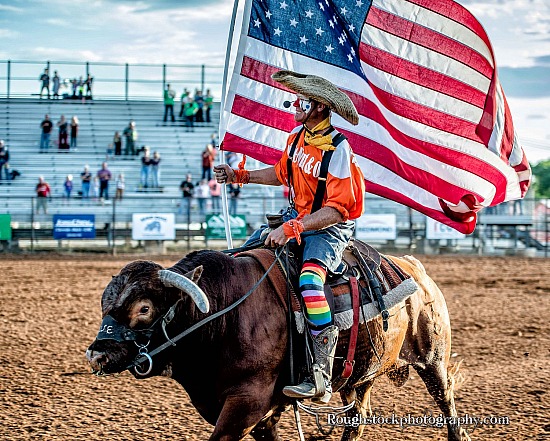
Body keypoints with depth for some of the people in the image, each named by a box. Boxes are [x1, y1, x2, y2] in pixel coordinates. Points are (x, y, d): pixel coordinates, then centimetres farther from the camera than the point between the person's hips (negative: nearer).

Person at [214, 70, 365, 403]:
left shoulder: (338, 149, -21)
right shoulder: (297, 136, 4)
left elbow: (337, 210, -26)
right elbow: (284, 174, 25)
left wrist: (293, 228, -32)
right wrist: (241, 176, 19)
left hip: (330, 228, -9)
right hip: (297, 218, 9)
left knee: (309, 280, -33)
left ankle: (321, 380, -37)